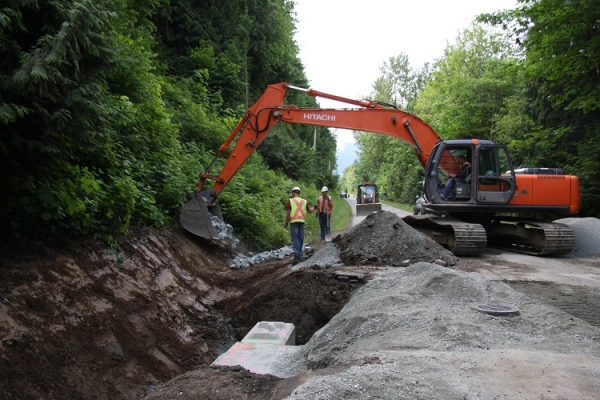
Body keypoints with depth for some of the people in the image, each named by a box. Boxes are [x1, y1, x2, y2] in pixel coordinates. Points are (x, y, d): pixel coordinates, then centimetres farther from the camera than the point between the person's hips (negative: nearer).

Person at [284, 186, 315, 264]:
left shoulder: (290, 201, -3)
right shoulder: (304, 201, 9)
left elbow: (288, 213, -7)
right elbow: (310, 210, 17)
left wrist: (286, 222, 3)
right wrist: (314, 207, 38)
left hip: (294, 222, -4)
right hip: (302, 221, 4)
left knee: (295, 239, -5)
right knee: (300, 238, 13)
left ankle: (297, 256, -15)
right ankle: (299, 255, 22)